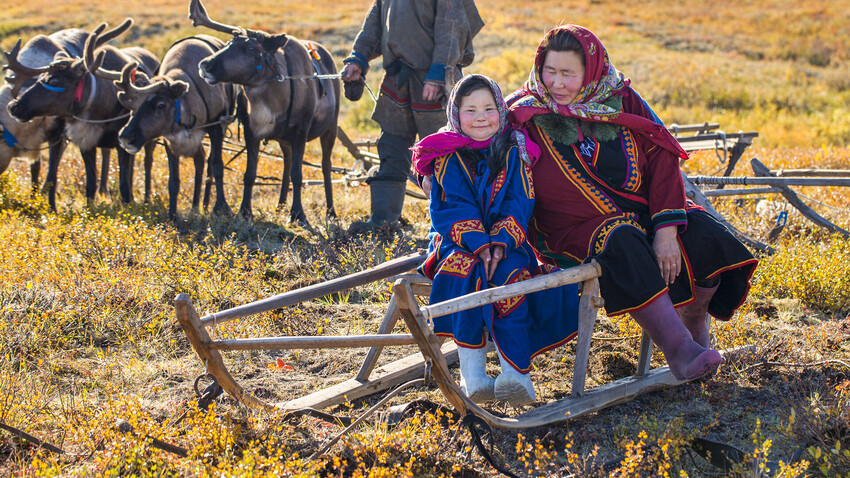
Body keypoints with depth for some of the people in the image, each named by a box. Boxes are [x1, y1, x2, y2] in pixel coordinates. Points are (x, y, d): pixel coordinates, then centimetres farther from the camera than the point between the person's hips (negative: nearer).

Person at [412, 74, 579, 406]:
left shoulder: (513, 154, 7)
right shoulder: (448, 159, 4)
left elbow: (520, 204, -2)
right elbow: (453, 208, -7)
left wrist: (500, 243, -18)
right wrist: (479, 244, -22)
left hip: (506, 244, 1)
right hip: (457, 241, -1)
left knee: (508, 275, -30)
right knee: (465, 272, -32)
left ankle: (515, 371, -35)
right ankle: (472, 372, -33)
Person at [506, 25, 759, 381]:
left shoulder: (620, 101, 2)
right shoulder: (525, 116, -3)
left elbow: (661, 158, -3)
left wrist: (666, 231, -15)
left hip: (639, 212, 3)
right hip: (574, 228, -3)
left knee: (703, 238, -19)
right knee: (624, 248, -36)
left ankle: (694, 324, 8)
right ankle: (678, 347, -33)